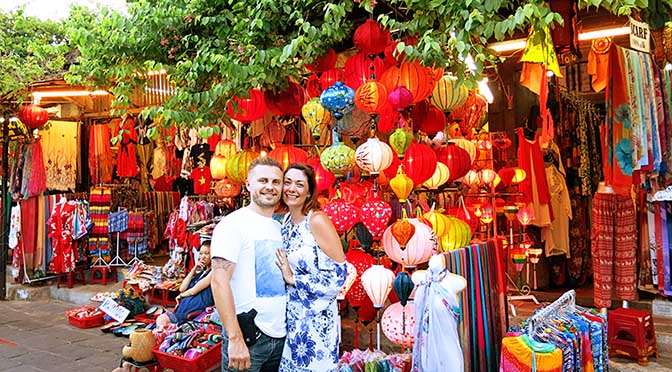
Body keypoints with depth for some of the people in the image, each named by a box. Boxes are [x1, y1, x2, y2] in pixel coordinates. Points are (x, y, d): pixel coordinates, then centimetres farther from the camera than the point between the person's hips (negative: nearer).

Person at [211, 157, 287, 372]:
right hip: (247, 336, -6)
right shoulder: (234, 224, -11)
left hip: (281, 335, 6)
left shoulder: (281, 228, 10)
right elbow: (219, 282, -18)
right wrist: (235, 338, -22)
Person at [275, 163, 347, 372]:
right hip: (290, 315, 7)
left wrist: (293, 279, -15)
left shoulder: (317, 220, -16)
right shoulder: (285, 221, 5)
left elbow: (338, 274, -19)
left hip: (316, 317, -6)